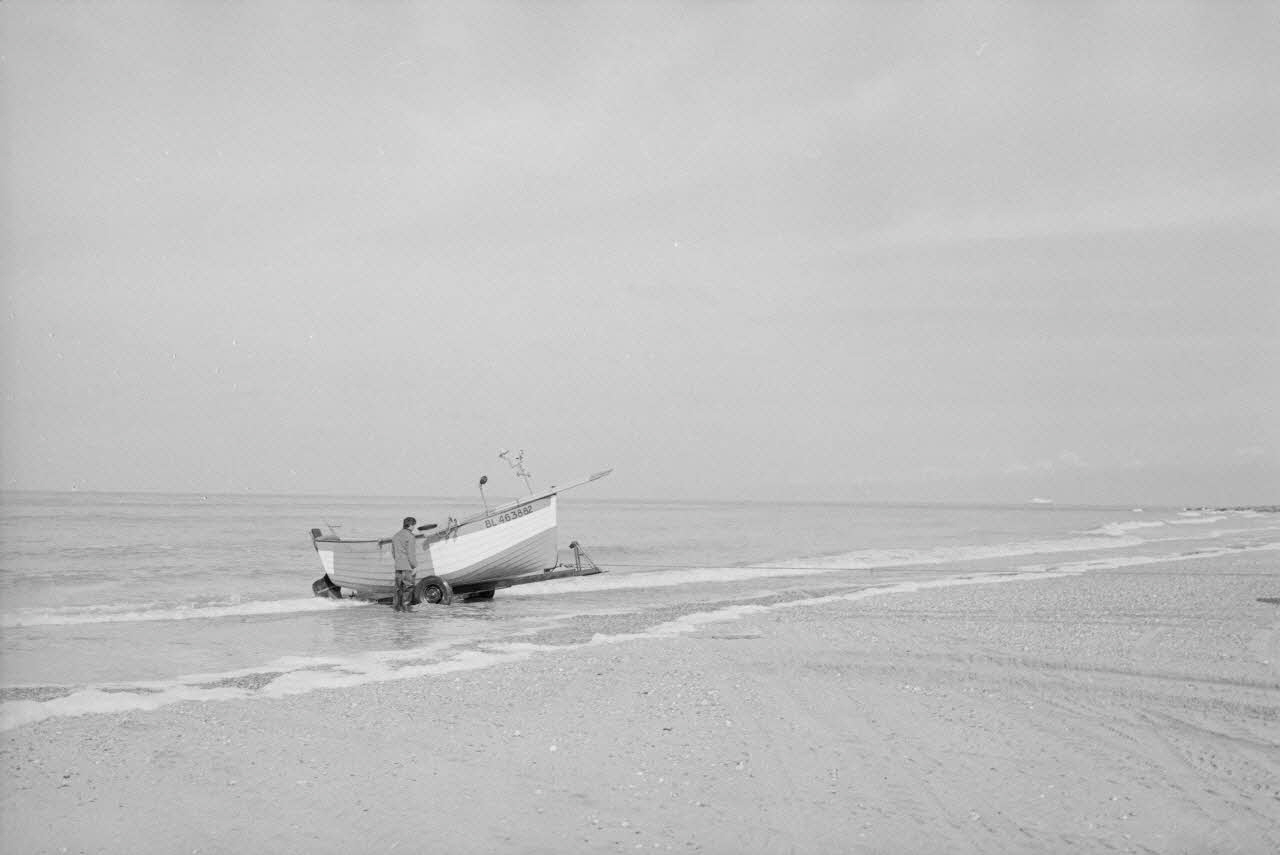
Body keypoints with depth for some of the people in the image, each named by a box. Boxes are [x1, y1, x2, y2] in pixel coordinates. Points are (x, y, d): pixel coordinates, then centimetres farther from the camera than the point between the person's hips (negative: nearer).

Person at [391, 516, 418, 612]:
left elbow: (393, 553, 17)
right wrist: (414, 566, -11)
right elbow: (411, 553, -16)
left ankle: (396, 606, 11)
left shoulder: (395, 536, 13)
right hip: (407, 566, -8)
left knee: (399, 586, 11)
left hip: (398, 566, 8)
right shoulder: (409, 536, -12)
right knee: (408, 586, -3)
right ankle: (406, 606, -4)